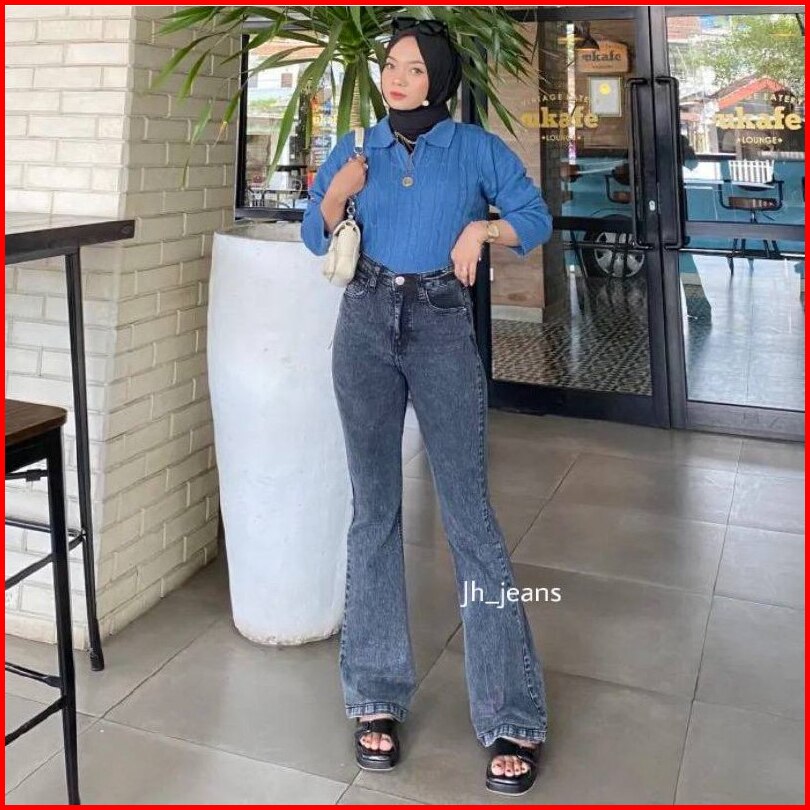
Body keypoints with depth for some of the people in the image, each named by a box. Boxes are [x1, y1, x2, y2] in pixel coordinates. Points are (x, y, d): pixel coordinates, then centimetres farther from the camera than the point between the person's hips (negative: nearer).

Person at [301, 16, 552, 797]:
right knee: (373, 508, 4)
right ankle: (376, 696, 16)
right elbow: (315, 237, 13)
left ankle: (513, 718, 3)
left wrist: (482, 230, -9)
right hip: (366, 325, 3)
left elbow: (536, 216, 10)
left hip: (442, 328, -2)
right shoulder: (355, 149, 10)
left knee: (468, 510, -6)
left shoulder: (476, 147, 4)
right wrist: (335, 194, -7)